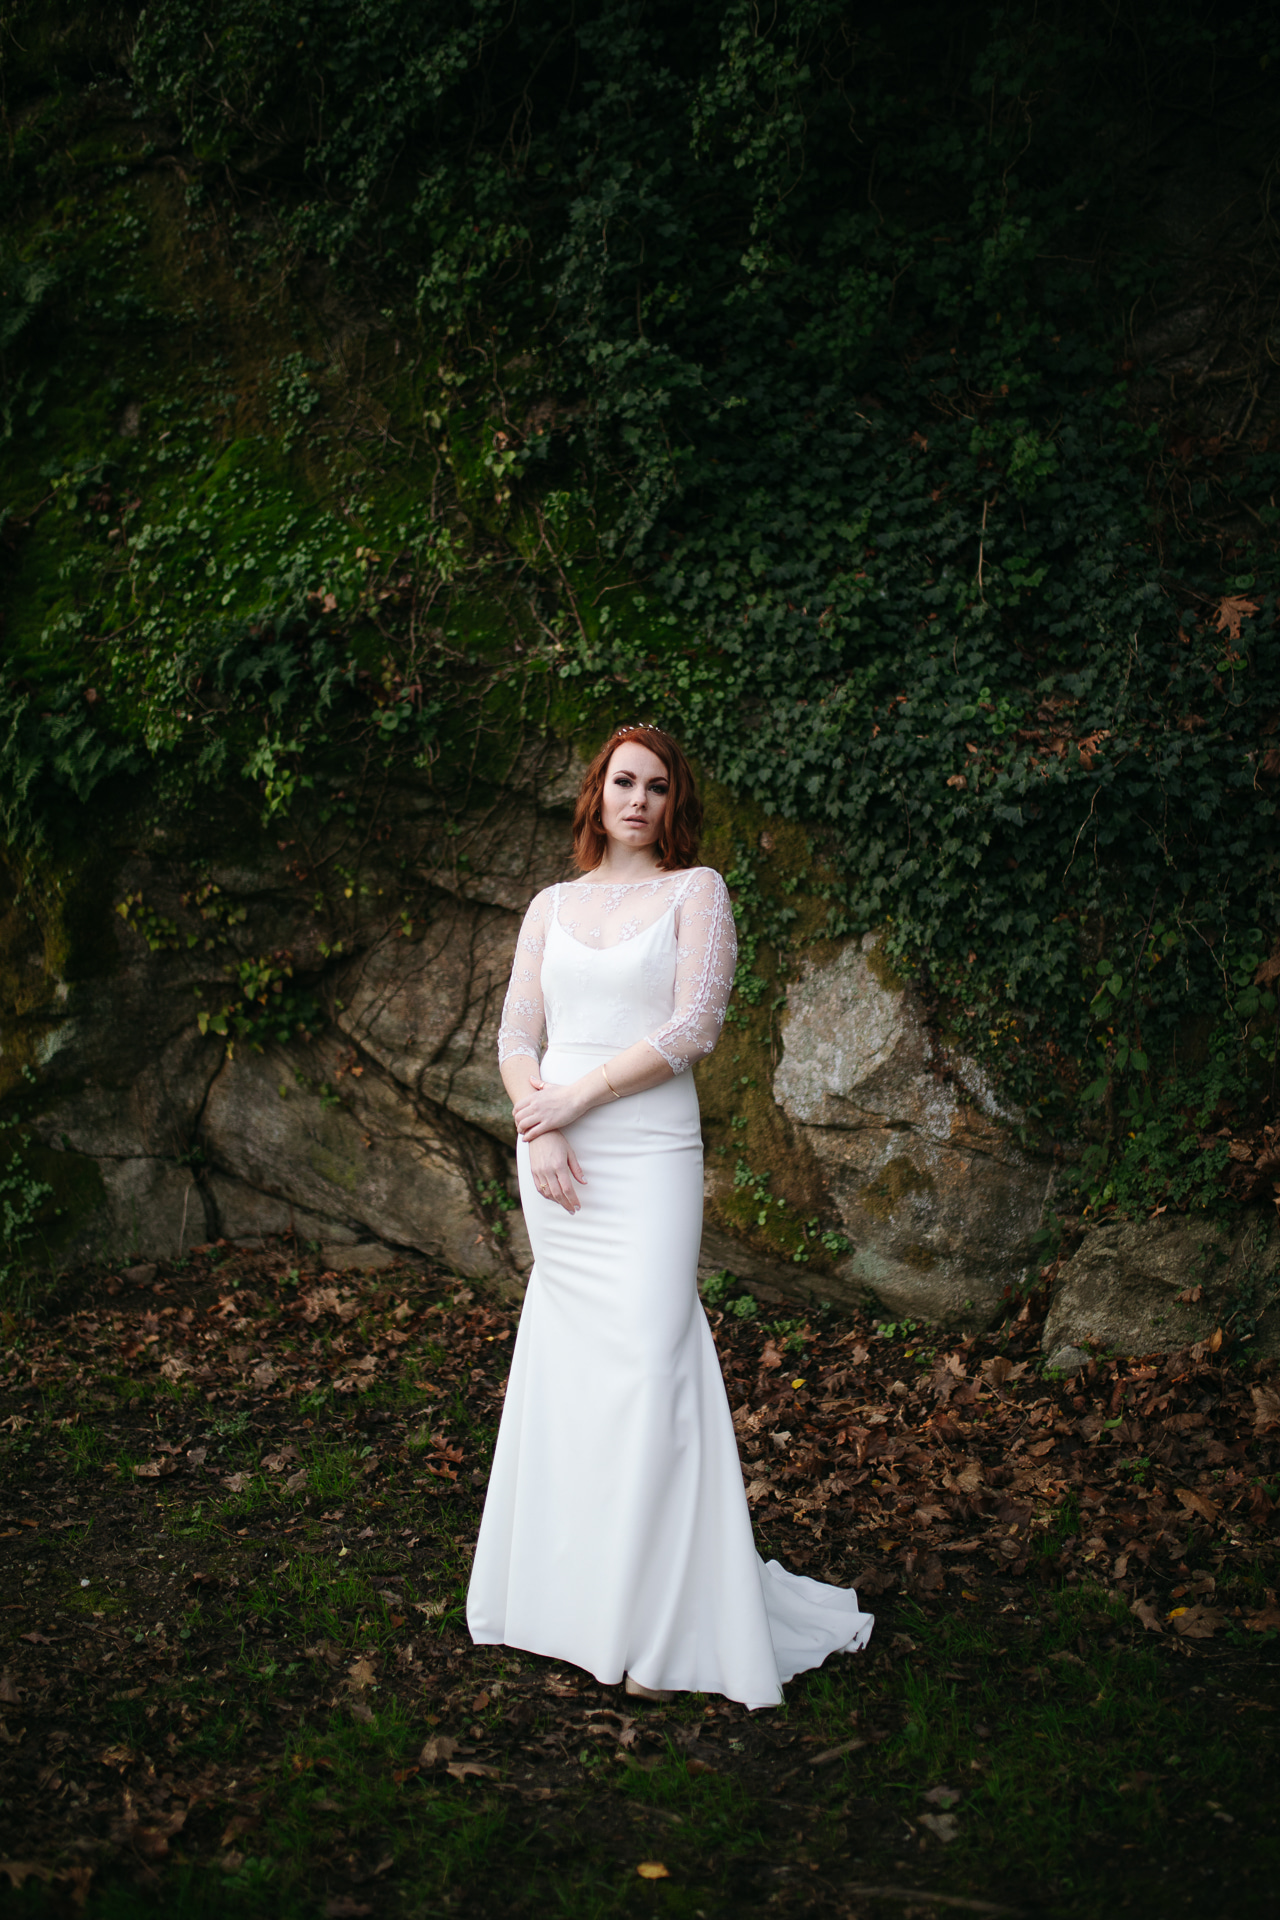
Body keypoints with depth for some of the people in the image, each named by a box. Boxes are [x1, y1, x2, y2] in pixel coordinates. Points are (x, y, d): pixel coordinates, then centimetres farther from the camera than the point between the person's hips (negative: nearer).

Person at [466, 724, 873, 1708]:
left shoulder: (696, 890, 2)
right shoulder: (551, 905, 14)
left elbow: (692, 1027, -8)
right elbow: (517, 1035, 9)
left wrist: (574, 1098, -10)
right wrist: (536, 1129, -8)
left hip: (648, 1155, -4)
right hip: (555, 1159, 4)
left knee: (647, 1368, -8)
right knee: (566, 1369, 8)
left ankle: (667, 1627, 1)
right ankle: (567, 1591, 19)